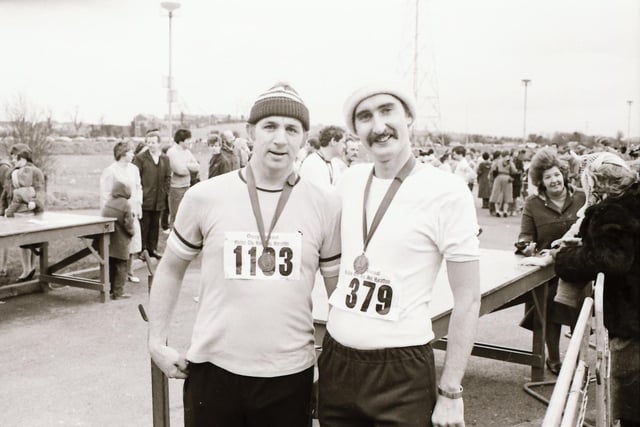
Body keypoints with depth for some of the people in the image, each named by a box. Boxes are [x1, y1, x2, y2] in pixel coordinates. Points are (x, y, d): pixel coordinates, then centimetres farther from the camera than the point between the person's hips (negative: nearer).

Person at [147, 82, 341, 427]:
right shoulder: (204, 196, -5)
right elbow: (171, 268, 8)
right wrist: (157, 341, 5)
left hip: (290, 373, 1)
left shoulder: (326, 206, -3)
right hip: (213, 367, 0)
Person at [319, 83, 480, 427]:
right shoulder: (350, 180, 2)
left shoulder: (447, 192, -13)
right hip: (336, 359, 5)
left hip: (401, 370, -5)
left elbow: (467, 299, -9)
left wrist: (450, 391, -9)